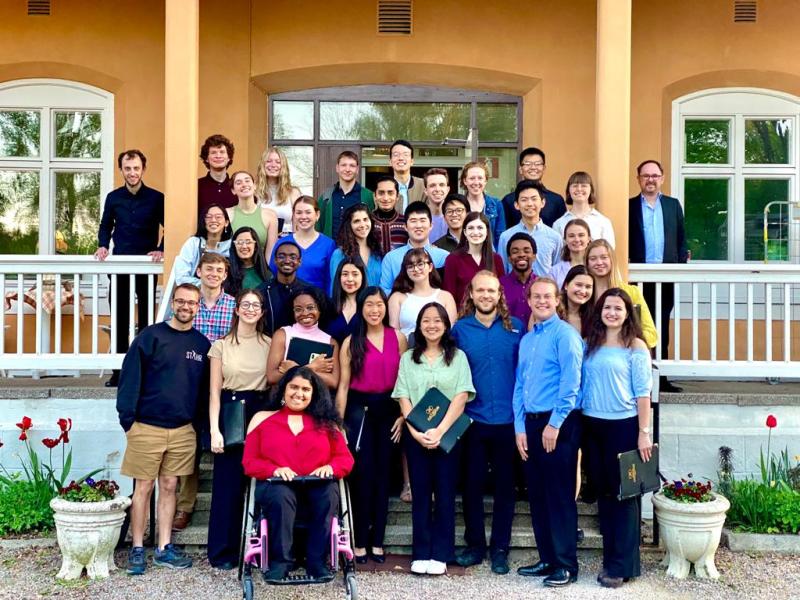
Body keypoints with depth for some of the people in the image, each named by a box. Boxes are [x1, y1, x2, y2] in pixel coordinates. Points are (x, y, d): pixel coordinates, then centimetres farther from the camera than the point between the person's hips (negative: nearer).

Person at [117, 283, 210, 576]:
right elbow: (130, 378, -7)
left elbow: (205, 387, 13)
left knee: (169, 487, 10)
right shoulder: (151, 336, -5)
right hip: (147, 428, -3)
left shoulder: (202, 344, 7)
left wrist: (200, 422, 7)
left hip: (183, 430, 4)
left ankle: (164, 549, 17)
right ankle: (137, 549, 14)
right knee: (143, 488, 4)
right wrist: (128, 419, -11)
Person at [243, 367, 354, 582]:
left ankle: (317, 560, -23)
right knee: (281, 495, -37)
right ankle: (280, 560, -23)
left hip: (317, 486, 1)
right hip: (277, 486, -1)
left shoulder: (325, 422, 20)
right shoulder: (262, 418, 15)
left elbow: (346, 459, 13)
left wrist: (330, 467, -12)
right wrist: (274, 470, -14)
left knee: (329, 494, -34)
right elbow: (249, 462, 7)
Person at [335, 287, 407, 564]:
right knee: (362, 473, -1)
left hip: (388, 409, 1)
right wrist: (339, 422, -3)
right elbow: (343, 385, 1)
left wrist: (403, 415, -2)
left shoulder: (398, 338, 3)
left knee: (383, 473, 7)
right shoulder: (350, 342, 1)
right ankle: (360, 541, 9)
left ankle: (377, 541, 15)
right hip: (359, 409, -1)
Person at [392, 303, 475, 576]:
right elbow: (403, 398, 3)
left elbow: (461, 396, -5)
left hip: (448, 434, -1)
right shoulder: (408, 358, 10)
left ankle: (440, 555, 5)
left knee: (445, 494, 1)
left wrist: (440, 431, -16)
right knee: (420, 493, 3)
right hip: (416, 435, 1)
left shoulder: (458, 357, 5)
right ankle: (420, 555, 7)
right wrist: (416, 432, -11)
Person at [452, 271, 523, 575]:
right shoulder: (460, 329, 1)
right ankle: (474, 544, 22)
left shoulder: (515, 327, 0)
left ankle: (500, 548, 20)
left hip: (507, 419, 0)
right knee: (472, 483, 8)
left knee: (504, 485, 8)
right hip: (472, 420, 0)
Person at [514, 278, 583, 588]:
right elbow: (519, 387, 15)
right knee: (537, 496, 12)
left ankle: (566, 565, 7)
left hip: (558, 424, -7)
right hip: (530, 423, 8)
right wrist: (520, 428, 6)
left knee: (560, 497, -2)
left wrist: (554, 425, -16)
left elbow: (571, 383, -15)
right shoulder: (526, 340, 16)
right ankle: (547, 559, 22)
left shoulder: (565, 334, -8)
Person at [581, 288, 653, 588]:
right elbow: (582, 385, 11)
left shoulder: (636, 346, -5)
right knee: (604, 492, 12)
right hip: (593, 426, 5)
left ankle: (622, 565, 9)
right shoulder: (590, 344, 9)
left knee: (624, 493, 2)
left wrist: (644, 433, -13)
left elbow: (643, 393, -8)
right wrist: (580, 423, 5)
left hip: (624, 426, -5)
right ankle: (609, 558, 22)